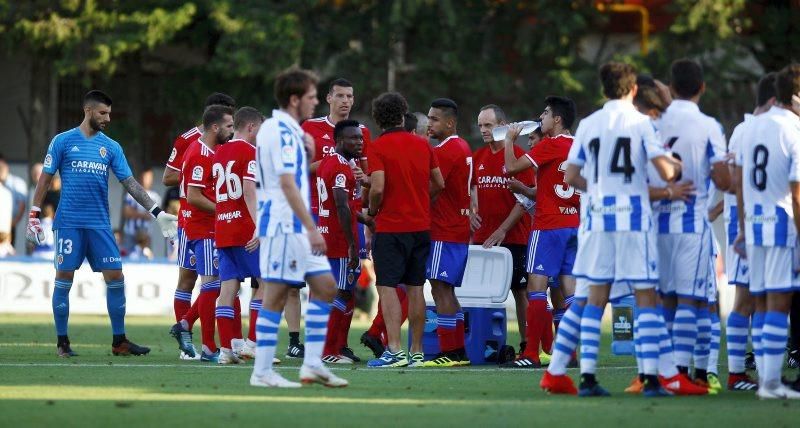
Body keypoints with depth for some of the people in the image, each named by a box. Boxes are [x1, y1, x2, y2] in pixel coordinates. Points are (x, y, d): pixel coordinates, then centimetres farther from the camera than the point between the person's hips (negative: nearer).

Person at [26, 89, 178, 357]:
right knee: (64, 278, -3)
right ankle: (62, 341, 6)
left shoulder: (111, 147, 10)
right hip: (69, 222, -3)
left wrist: (157, 212, 1)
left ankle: (119, 341, 6)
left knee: (115, 277, -2)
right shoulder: (63, 141, 1)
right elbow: (45, 179, 3)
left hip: (100, 224, 3)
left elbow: (130, 183, 8)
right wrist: (34, 215, -3)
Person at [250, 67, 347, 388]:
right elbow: (287, 183, -23)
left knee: (324, 286, 8)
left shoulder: (286, 130, 17)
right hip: (284, 226, -10)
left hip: (295, 229, 10)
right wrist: (311, 228, -24)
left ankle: (312, 364, 9)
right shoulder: (282, 131, -15)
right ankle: (262, 372, -2)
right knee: (276, 296, -6)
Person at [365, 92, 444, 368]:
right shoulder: (422, 145, 7)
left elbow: (378, 188, -18)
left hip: (390, 227, -5)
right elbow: (439, 184, 10)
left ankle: (395, 350, -16)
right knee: (416, 288, 11)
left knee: (387, 287, -6)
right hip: (421, 226, 5)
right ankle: (417, 350, 12)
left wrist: (371, 211, 0)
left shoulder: (378, 147, -9)